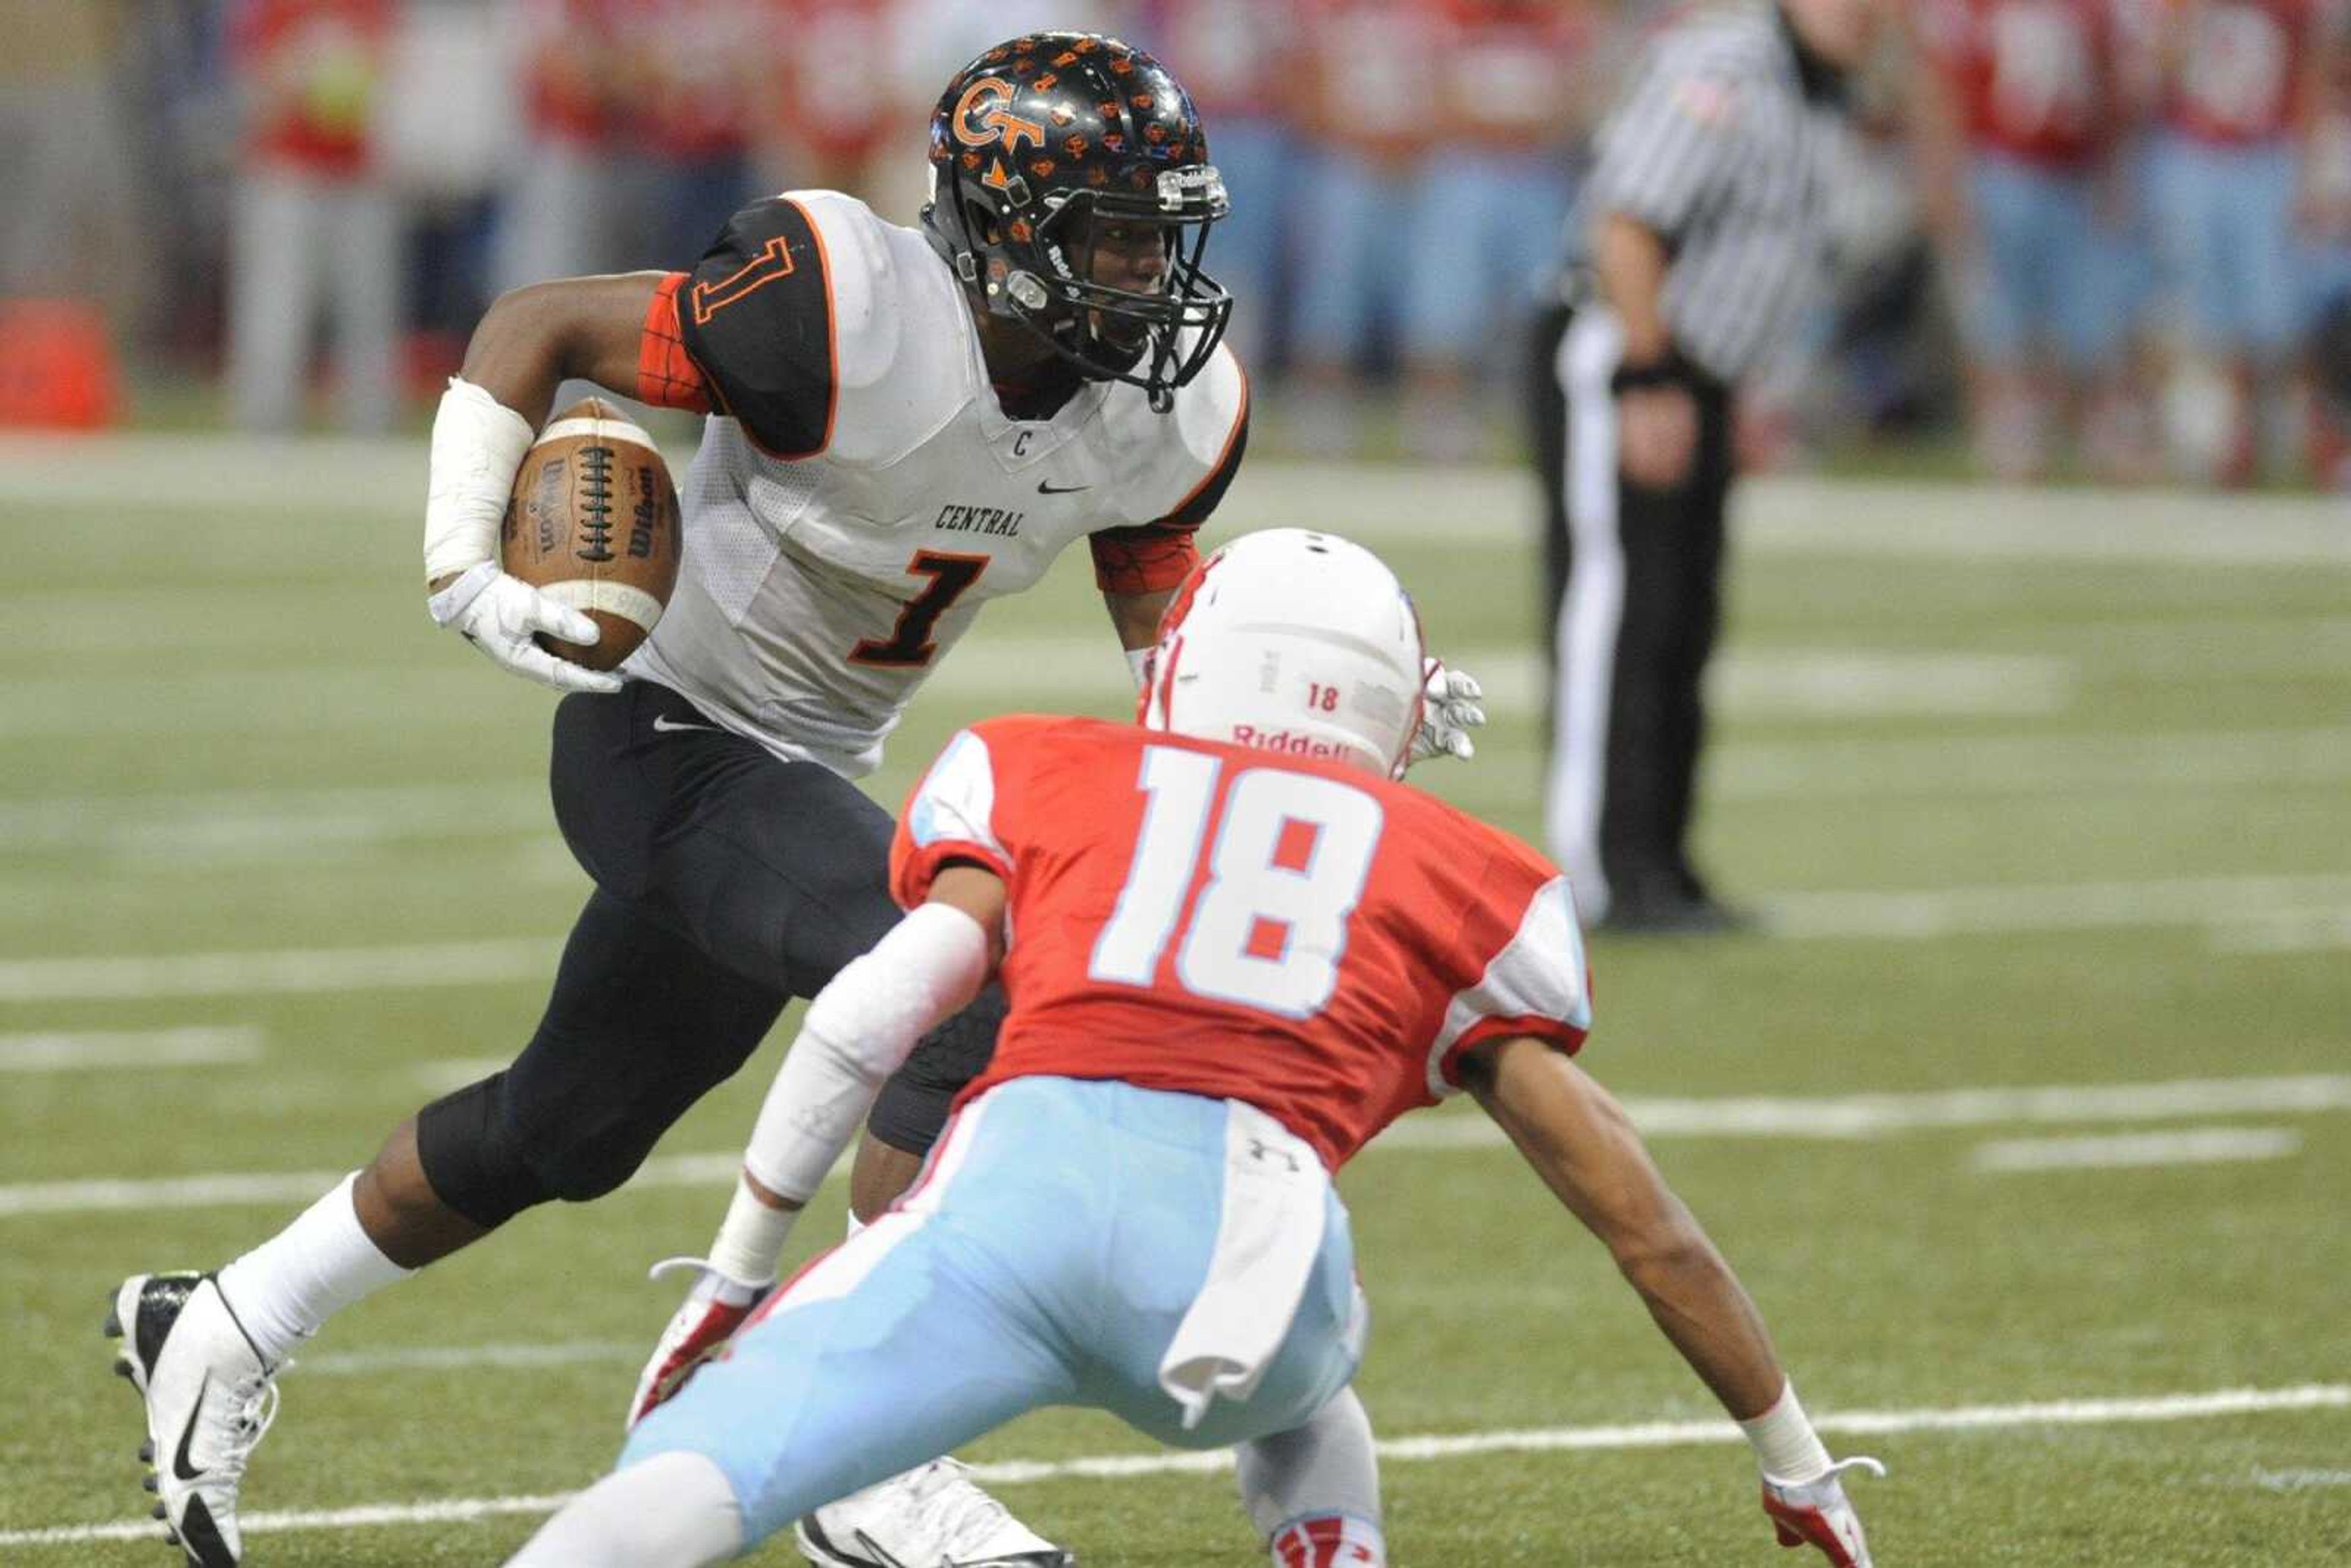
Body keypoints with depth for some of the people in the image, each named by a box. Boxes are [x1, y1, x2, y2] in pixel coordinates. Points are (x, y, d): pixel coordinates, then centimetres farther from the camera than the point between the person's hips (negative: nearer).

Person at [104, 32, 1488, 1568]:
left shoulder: (1159, 408, -6)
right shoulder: (848, 319, -27)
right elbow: (533, 326, -18)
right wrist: (469, 573, -26)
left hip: (803, 774, 8)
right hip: (671, 743, -8)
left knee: (560, 1133, 20)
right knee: (981, 992, -26)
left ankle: (218, 1331, 40)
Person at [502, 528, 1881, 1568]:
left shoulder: (1046, 775, 28)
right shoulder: (1457, 882, 30)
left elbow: (873, 1013, 13)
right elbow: (1642, 1218, 31)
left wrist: (736, 1269, 20)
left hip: (1025, 1164, -1)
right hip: (1244, 1234, 2)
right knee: (1298, 1392, 38)